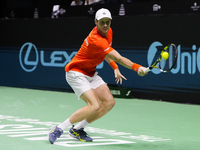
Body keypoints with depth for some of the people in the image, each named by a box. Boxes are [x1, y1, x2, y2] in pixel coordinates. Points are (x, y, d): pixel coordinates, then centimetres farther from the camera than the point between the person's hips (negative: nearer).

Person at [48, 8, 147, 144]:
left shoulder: (108, 32, -1)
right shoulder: (95, 39, -31)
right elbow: (118, 58, -37)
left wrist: (115, 68, 9)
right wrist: (137, 68, -45)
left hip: (91, 74, 9)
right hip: (76, 73, -9)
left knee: (109, 102, -4)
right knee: (95, 106, -24)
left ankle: (78, 129, 8)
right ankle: (58, 129, -11)